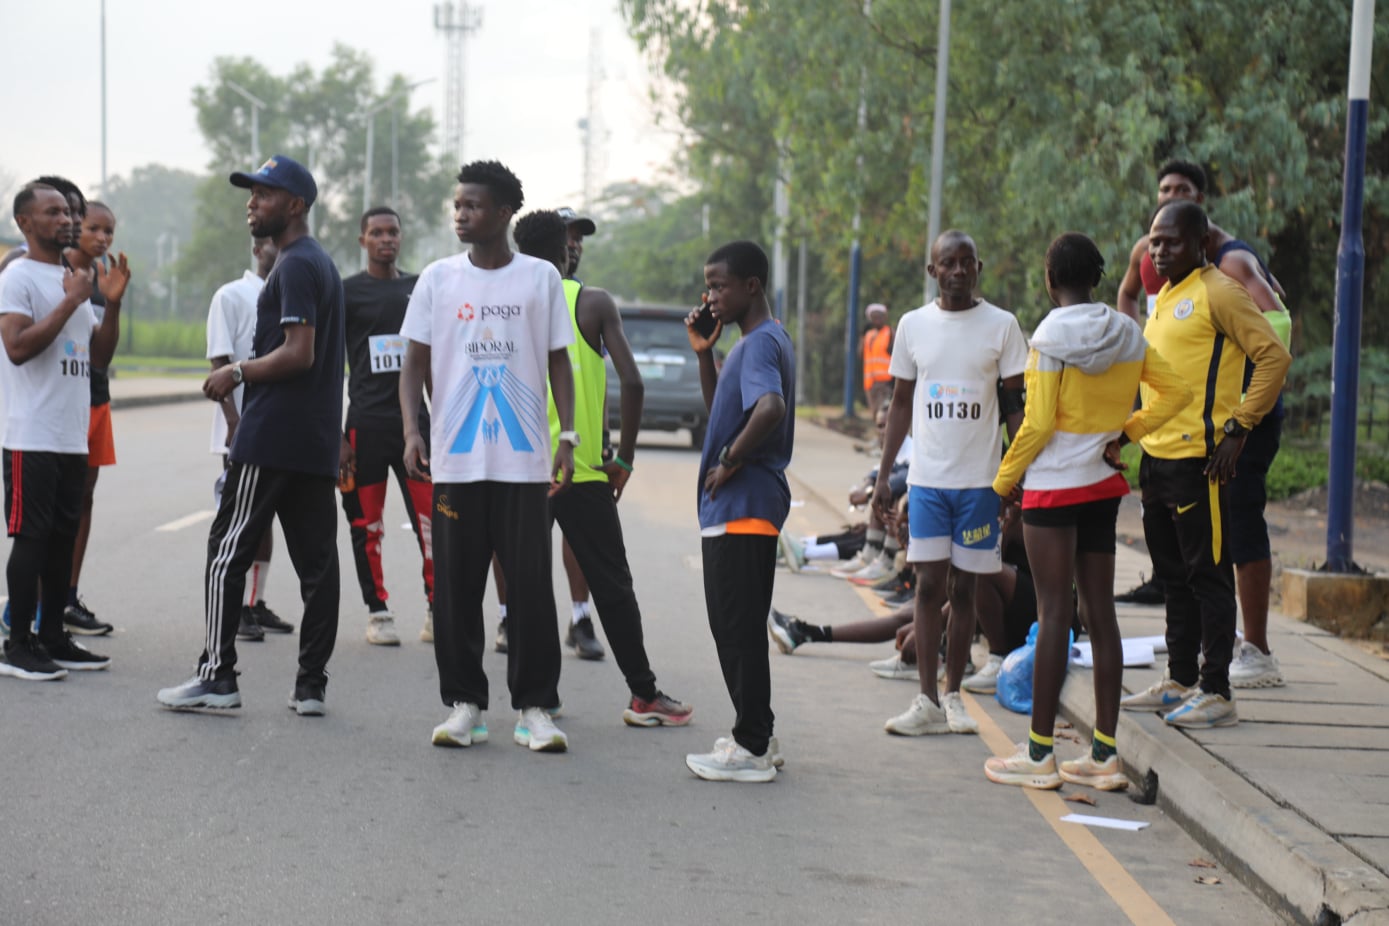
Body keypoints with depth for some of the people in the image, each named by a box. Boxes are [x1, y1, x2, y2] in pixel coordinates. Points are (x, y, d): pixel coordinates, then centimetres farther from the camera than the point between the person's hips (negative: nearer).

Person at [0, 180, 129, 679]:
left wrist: (112, 302, 3)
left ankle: (52, 636, 18)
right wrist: (70, 302, -20)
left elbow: (100, 355, 17)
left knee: (63, 536, 11)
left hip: (72, 437, 8)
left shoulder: (74, 279, 18)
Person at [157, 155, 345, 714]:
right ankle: (311, 685, 6)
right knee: (316, 561, 5)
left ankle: (217, 676, -1)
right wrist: (247, 375, 20)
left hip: (271, 437, -10)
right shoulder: (322, 263, 20)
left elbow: (298, 353, -20)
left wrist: (238, 373, -8)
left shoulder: (295, 266, -11)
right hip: (318, 442, 10)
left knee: (228, 552, -3)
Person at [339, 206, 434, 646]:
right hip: (367, 424, -2)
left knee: (431, 519, -4)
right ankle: (377, 611, 14)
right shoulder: (347, 292, 1)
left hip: (416, 422, 2)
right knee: (367, 523, 3)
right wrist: (336, 433, -7)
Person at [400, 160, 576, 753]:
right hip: (454, 460, 1)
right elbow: (415, 363, 6)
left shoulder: (541, 278, 4)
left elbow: (558, 364, 7)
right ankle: (464, 704, 14)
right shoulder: (438, 279, 6)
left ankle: (534, 708, 6)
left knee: (532, 587, -2)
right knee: (455, 588, 4)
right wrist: (412, 431, -8)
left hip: (525, 461, -1)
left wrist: (568, 437, -3)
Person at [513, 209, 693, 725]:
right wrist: (624, 458, -1)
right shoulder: (594, 303, -1)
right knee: (612, 585, 5)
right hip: (580, 470, -2)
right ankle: (644, 696, 7)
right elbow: (631, 382, -10)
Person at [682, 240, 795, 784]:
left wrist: (730, 460, -22)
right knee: (732, 627, 15)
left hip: (743, 510, -11)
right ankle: (756, 737, 22)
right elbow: (720, 411, 28)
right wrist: (704, 353, 16)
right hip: (734, 509, 11)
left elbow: (771, 409, -33)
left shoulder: (761, 343, -15)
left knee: (739, 630, -6)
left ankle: (751, 749, -1)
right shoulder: (757, 341, 17)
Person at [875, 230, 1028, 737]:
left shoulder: (1001, 325, 0)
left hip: (980, 478, -1)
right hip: (926, 476, 1)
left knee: (965, 586, 5)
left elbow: (1016, 405, 2)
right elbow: (902, 403, 12)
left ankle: (953, 696, 14)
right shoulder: (913, 325, 6)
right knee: (929, 584, -2)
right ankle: (927, 701, 1)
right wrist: (882, 476, 9)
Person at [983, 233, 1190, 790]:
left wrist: (1004, 481, -4)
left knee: (1053, 614, -4)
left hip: (1053, 487, -6)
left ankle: (1039, 754, 1)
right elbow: (1176, 393, 7)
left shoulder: (1049, 337, -13)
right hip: (1104, 486, 6)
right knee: (1100, 613, 8)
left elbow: (1037, 424, -15)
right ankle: (1104, 755, 10)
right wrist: (1127, 430, 9)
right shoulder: (1127, 335, 5)